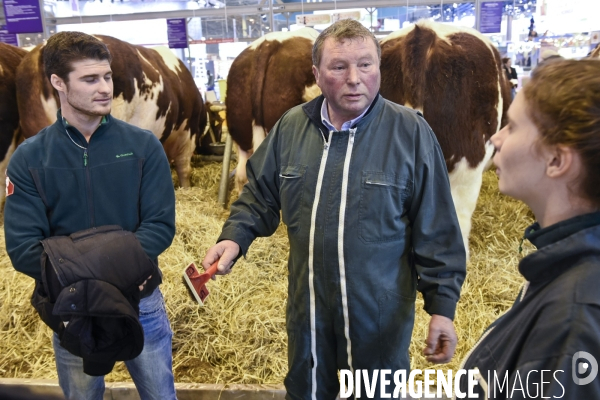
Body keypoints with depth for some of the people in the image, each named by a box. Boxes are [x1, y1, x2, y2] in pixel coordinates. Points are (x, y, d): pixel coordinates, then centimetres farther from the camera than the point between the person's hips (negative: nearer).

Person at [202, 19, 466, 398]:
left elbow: (437, 230, -11)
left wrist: (442, 305, -10)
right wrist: (234, 237, -9)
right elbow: (261, 194, 7)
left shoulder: (411, 132, -14)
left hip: (381, 313, -3)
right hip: (307, 308, 4)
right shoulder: (290, 127, -3)